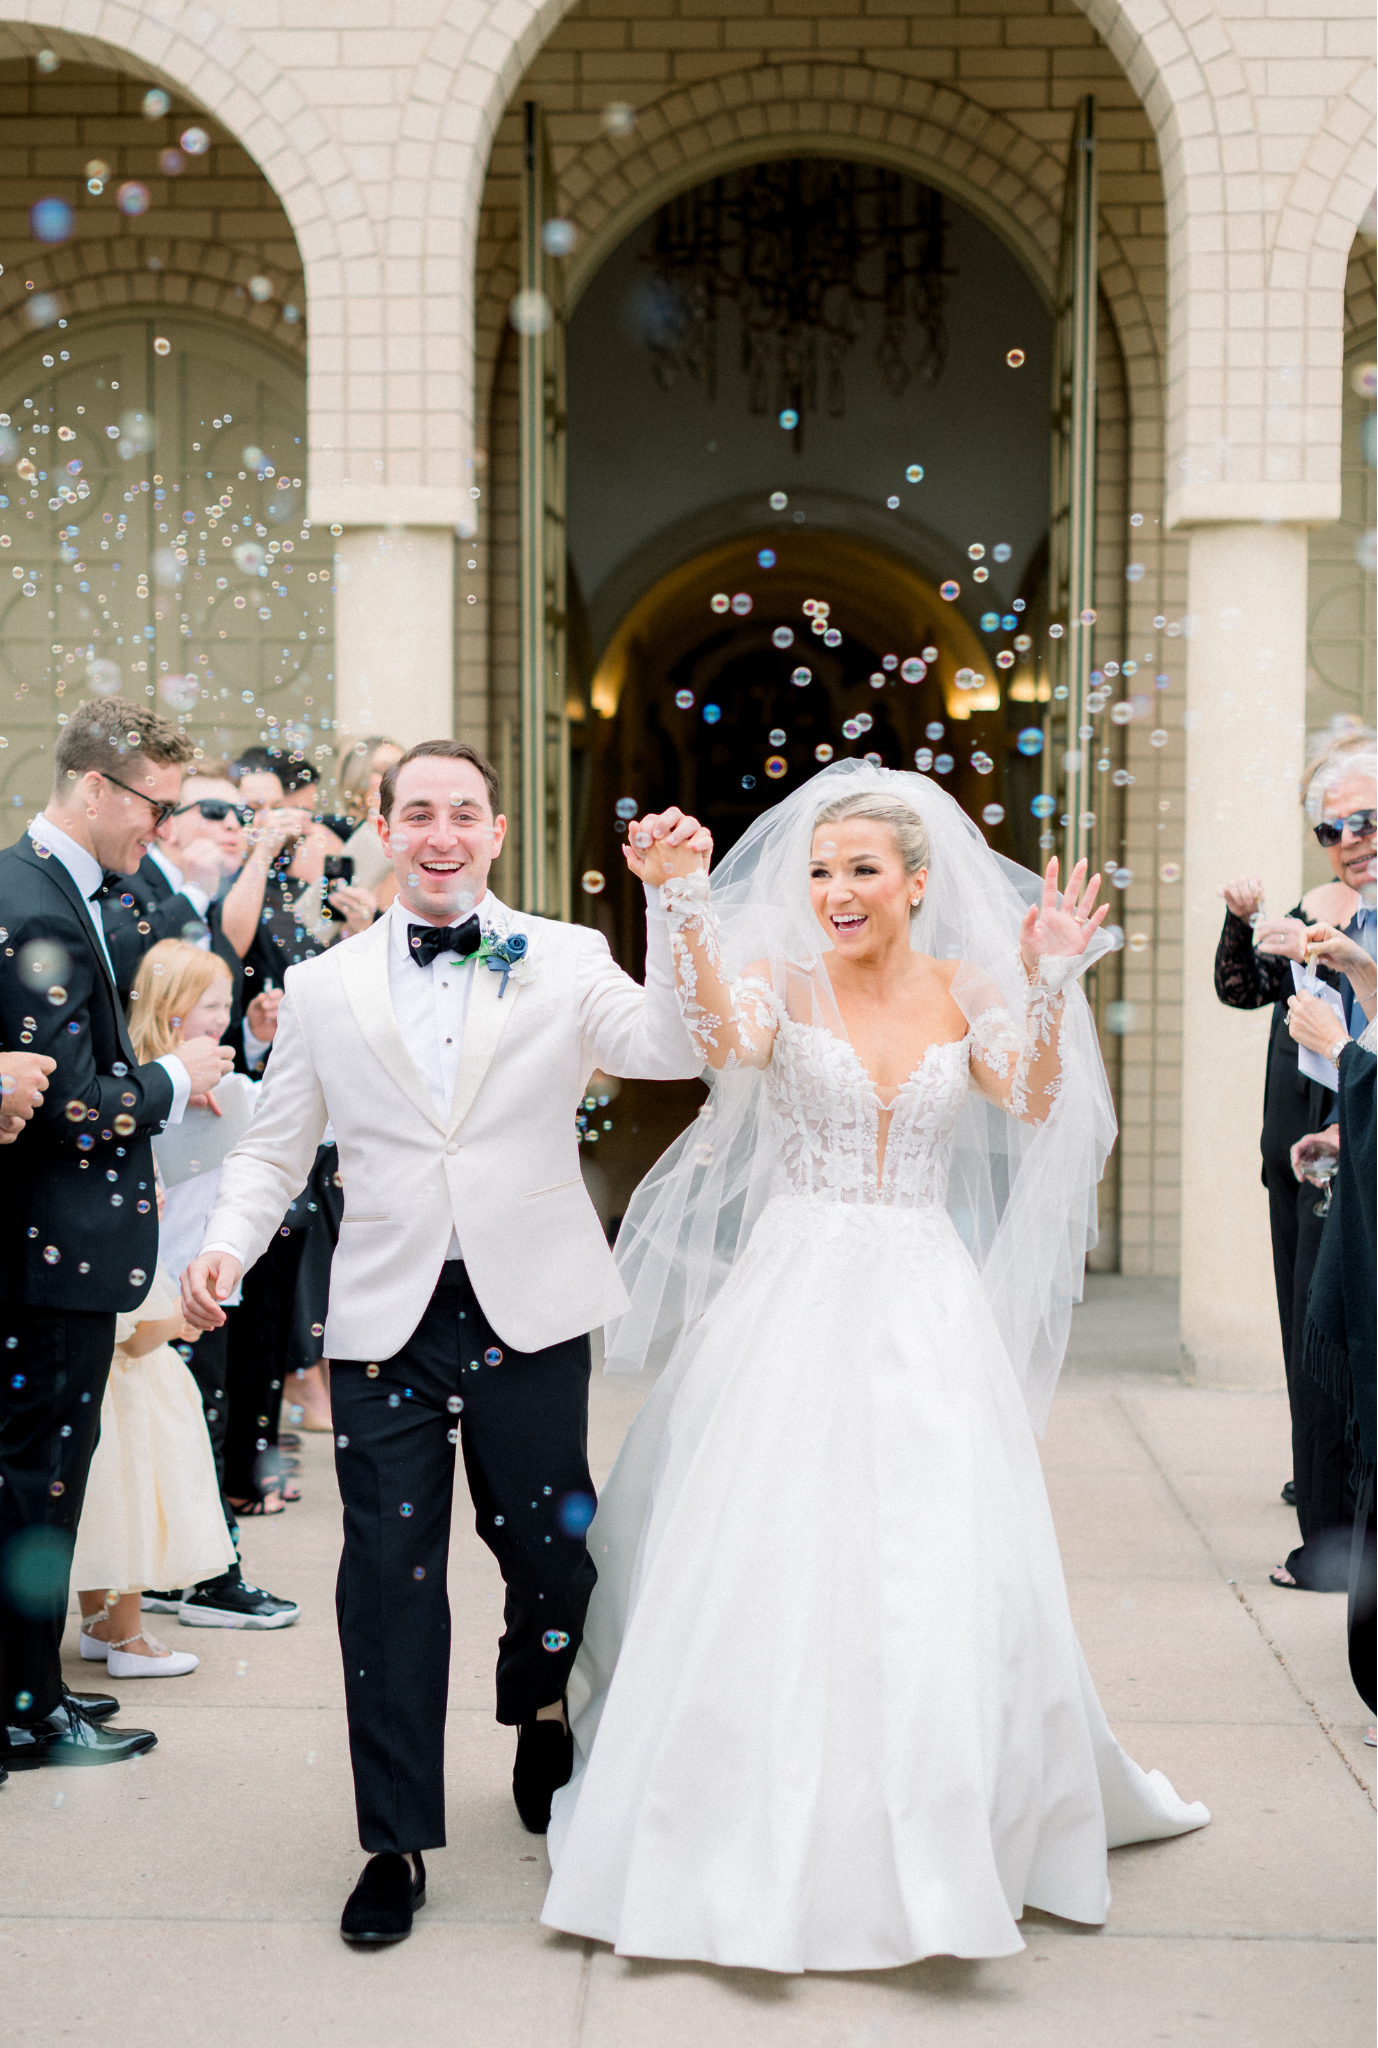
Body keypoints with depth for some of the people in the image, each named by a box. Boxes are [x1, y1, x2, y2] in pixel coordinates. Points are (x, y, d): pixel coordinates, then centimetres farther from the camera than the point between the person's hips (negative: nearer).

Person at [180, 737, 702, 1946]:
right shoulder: (325, 987, 9)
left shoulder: (566, 962, 4)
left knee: (551, 1550, 8)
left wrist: (674, 904, -21)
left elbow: (671, 1051, -11)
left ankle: (543, 1726, 41)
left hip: (528, 1312, -1)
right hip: (385, 1320, 1)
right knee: (390, 1575, 1)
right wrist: (226, 1248, -4)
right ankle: (398, 1842, 15)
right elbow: (275, 1149, 13)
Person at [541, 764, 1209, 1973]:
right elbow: (728, 1041, -23)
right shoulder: (781, 980, -1)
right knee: (773, 1570, -1)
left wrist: (1048, 987, -20)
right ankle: (766, 1852, 14)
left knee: (940, 1574, 2)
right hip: (793, 1297, -2)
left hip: (926, 1310, 2)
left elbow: (1032, 1102, -8)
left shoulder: (968, 992, 7)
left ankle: (938, 1847, 21)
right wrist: (687, 908, -35)